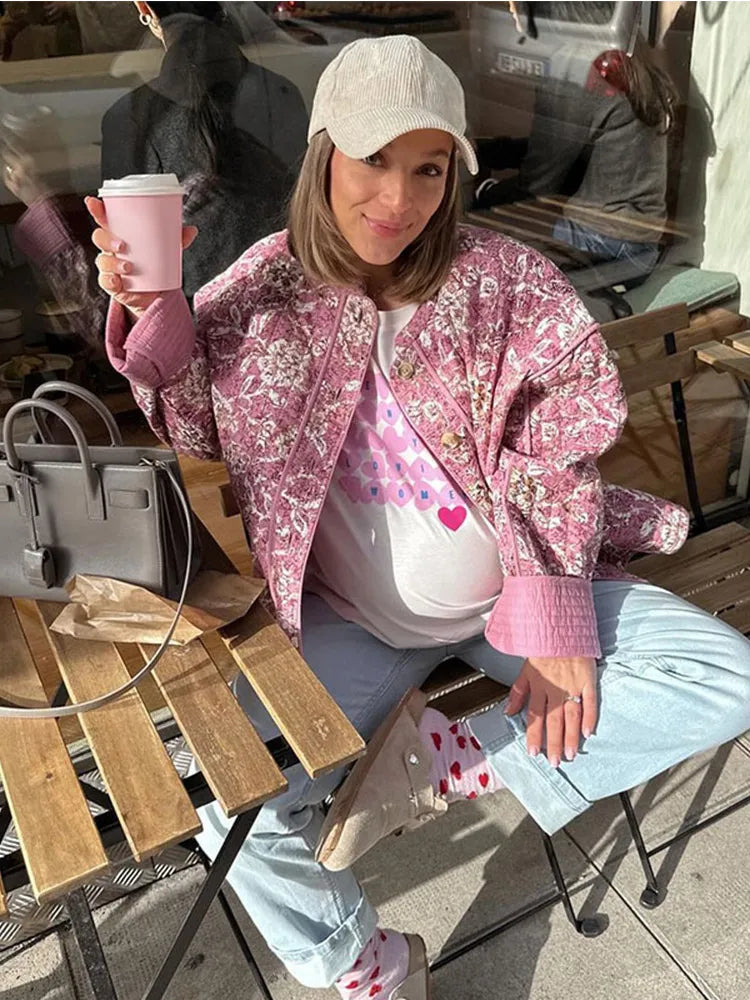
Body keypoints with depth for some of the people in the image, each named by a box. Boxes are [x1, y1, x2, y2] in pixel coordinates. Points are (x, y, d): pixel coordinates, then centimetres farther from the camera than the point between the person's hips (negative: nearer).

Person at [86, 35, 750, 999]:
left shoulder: (502, 280, -8)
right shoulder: (268, 289, -4)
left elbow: (554, 456, -7)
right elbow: (203, 435, 2)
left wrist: (550, 618, -15)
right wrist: (154, 318, -15)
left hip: (508, 590, 2)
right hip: (352, 620, 0)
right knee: (241, 820, -20)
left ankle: (451, 759, -7)